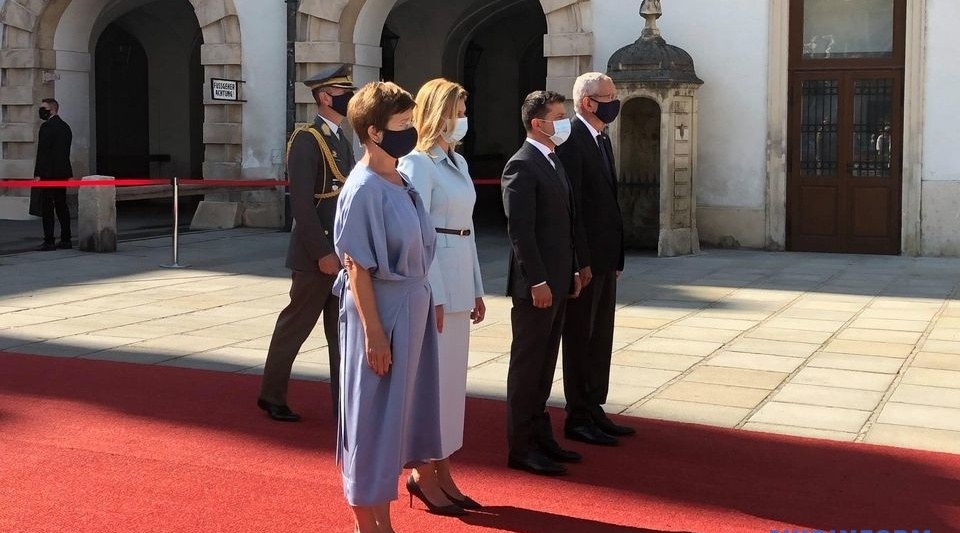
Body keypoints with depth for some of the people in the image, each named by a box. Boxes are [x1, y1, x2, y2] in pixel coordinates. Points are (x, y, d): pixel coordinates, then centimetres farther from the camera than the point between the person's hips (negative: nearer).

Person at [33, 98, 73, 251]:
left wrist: (38, 174, -15)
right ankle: (66, 239, 12)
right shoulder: (65, 127, 14)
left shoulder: (47, 127, -12)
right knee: (61, 206, 11)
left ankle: (49, 241, -8)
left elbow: (43, 152, -16)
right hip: (63, 173, 9)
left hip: (48, 173, -9)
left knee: (47, 207, -6)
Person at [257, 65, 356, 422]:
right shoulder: (307, 140, -12)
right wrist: (322, 252, -20)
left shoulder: (341, 140, 14)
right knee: (295, 325, 5)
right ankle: (272, 396, 20)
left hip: (342, 253, 8)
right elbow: (301, 203, -18)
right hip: (317, 255, -8)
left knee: (342, 330, 9)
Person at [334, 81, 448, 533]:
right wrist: (373, 332, -19)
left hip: (411, 309, 9)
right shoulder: (364, 188, -16)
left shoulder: (401, 182, 9)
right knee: (373, 416, 2)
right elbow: (358, 266, -17)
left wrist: (424, 306, 15)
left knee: (395, 414, 15)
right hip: (382, 312, -9)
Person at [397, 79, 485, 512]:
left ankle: (442, 472, 22)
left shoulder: (458, 162, 15)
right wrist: (433, 297, -19)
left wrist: (476, 289, 15)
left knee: (452, 377, 12)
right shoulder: (418, 163, -11)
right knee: (432, 376, -1)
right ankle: (424, 473, 12)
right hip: (433, 282, -8)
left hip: (459, 280, 8)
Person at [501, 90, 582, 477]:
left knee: (544, 365, 15)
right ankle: (521, 448, 7)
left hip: (558, 281, 9)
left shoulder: (554, 162, 16)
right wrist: (537, 281, -21)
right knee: (527, 365, -1)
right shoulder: (521, 166, -14)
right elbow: (520, 230, -19)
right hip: (536, 285, -9)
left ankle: (540, 436, 25)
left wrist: (573, 271, 16)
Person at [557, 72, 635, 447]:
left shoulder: (601, 138, 14)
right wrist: (582, 261, -20)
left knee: (600, 338, 14)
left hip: (605, 257, 9)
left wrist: (615, 256, 14)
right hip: (585, 259, -9)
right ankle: (578, 419, 10)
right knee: (580, 339, 1)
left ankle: (594, 410, 24)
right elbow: (570, 205, -19)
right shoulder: (572, 139, -15)